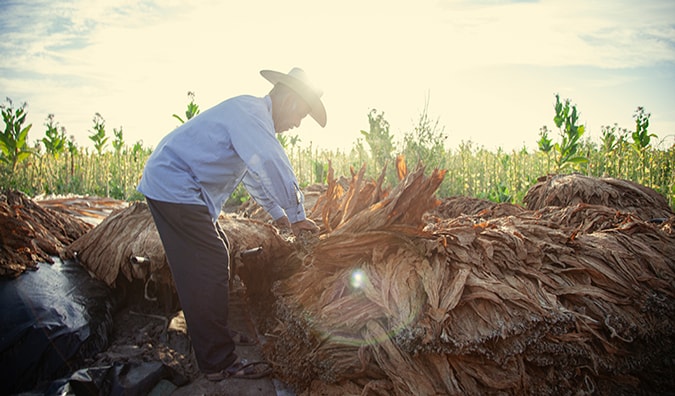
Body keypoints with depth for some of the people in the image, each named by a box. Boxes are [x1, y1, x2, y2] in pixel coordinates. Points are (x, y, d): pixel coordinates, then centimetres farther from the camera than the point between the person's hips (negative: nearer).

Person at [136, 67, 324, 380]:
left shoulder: (252, 115, 17)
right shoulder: (251, 112, -17)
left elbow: (254, 172, 28)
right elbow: (272, 166, -30)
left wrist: (277, 214, 28)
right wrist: (296, 215, -18)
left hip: (171, 187, 11)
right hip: (175, 188, -11)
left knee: (218, 253, 18)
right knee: (208, 271, -10)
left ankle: (214, 333, 33)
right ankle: (218, 362, -1)